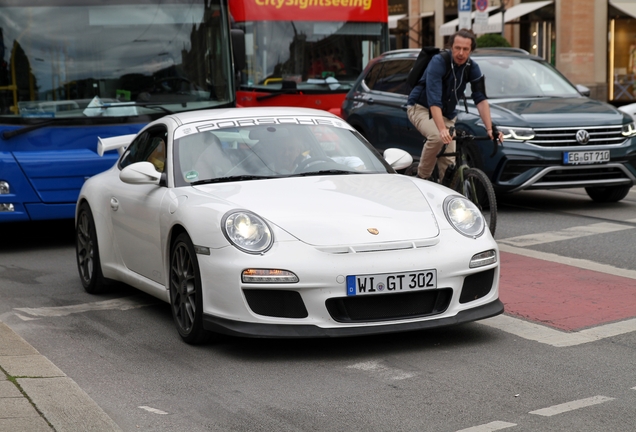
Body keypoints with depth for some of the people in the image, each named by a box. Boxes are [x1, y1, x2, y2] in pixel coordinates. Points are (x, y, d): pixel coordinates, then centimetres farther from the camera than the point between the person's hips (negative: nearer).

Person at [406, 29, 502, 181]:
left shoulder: (472, 68, -9)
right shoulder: (438, 62, -26)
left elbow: (481, 99, -12)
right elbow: (434, 100, -35)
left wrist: (489, 128, -25)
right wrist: (442, 129, -47)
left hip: (447, 114, 5)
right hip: (421, 107, -5)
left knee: (449, 161, -5)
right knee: (437, 137, -34)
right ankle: (422, 177, -16)